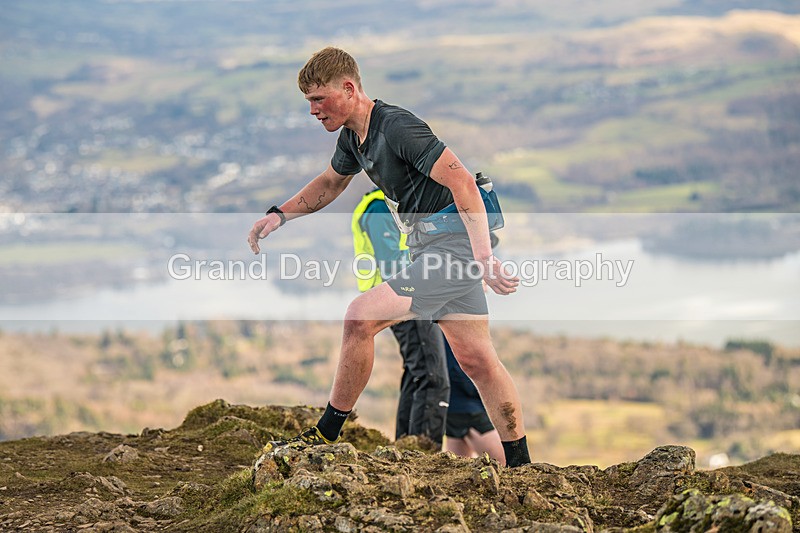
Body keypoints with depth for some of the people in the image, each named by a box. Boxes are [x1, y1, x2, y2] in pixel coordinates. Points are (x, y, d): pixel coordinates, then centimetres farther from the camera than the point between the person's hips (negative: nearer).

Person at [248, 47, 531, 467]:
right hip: (432, 246, 10)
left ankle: (324, 437, -6)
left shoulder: (397, 126, -20)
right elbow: (331, 182, 31)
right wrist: (279, 215, 18)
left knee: (361, 317, -17)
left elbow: (463, 183, -25)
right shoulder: (353, 137, 9)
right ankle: (519, 467, 17)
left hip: (456, 245, -10)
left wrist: (484, 257, -32)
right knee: (475, 358, 11)